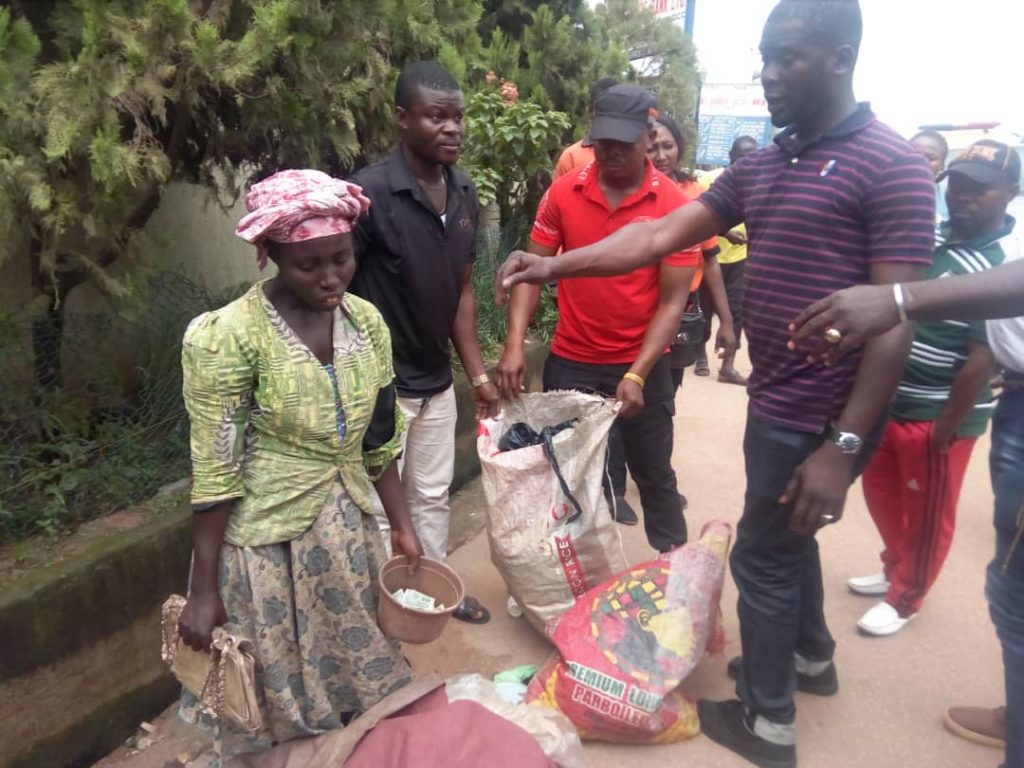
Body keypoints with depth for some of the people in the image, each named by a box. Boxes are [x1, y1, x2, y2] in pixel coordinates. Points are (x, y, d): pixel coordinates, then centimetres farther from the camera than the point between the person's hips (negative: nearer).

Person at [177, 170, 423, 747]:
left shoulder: (367, 321, -4)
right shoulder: (231, 336, -20)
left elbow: (378, 442, 5)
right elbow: (215, 471, -16)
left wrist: (404, 527, 7)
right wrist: (205, 590, -11)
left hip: (350, 528, 5)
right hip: (268, 537, -4)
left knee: (357, 676, 21)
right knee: (282, 691, 15)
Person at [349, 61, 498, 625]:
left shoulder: (464, 194, 2)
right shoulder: (371, 192, -19)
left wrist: (478, 374, 8)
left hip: (437, 381, 7)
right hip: (380, 385, -6)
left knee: (432, 496, 21)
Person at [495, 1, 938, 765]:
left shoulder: (892, 165, -15)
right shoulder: (759, 167, 8)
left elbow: (896, 320, -19)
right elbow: (659, 235, 2)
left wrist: (843, 445, -23)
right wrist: (555, 266, -9)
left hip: (819, 416, -8)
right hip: (779, 402, 8)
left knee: (763, 556, 5)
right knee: (788, 537, 24)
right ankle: (811, 656, 50)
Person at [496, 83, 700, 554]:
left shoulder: (673, 205, -10)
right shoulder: (563, 193, -4)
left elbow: (673, 300, -11)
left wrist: (637, 374, -20)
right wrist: (515, 343, -17)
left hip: (643, 365, -1)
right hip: (570, 362, 2)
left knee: (654, 475, 15)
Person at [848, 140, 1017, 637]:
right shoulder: (931, 236, 5)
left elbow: (982, 361, -19)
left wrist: (947, 429, -17)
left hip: (936, 416, -7)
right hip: (890, 402, 7)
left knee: (928, 515, 11)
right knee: (880, 491, 21)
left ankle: (906, 598, 29)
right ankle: (896, 569, 44)